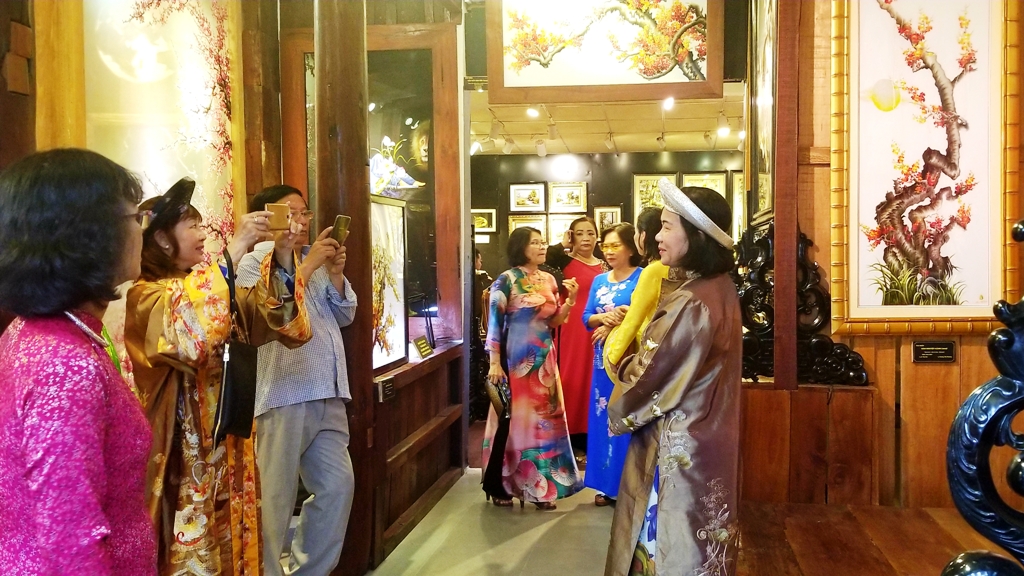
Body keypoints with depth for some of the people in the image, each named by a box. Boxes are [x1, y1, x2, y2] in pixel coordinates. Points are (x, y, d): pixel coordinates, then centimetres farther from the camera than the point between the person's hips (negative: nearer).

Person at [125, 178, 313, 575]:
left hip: (230, 443, 7)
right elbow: (188, 336, -35)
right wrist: (234, 251, -34)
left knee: (235, 541, 16)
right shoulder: (145, 296, -12)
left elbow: (280, 323, 2)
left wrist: (280, 260, -13)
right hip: (184, 450, -7)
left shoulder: (211, 287, 10)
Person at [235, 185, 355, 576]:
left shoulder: (315, 260, 18)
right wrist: (308, 266, -15)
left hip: (328, 395, 7)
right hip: (283, 397, -7)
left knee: (338, 484, 10)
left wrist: (336, 274, -1)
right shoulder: (254, 262, -2)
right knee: (276, 498, 0)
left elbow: (344, 316, 15)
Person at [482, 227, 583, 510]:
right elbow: (494, 322, -12)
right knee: (512, 419, 1)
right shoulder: (507, 280, -9)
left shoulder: (549, 280, 8)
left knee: (544, 418, 8)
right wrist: (495, 363, -16)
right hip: (516, 360, -6)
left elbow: (554, 320, 11)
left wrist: (570, 299, -5)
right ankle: (501, 486, 14)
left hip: (544, 360, 6)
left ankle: (541, 485, 19)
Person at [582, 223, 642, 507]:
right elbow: (587, 318, 8)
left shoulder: (643, 278, -6)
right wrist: (605, 317, -12)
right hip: (604, 359, 6)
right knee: (603, 419, 8)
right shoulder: (599, 281, 14)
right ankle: (608, 485, 18)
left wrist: (615, 325, -14)